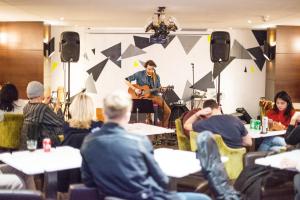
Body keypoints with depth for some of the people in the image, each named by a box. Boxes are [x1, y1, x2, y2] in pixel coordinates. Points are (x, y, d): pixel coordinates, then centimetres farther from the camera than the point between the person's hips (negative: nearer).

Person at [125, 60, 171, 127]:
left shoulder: (156, 77, 8)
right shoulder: (139, 74, -3)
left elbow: (158, 88, 15)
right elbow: (127, 80, -3)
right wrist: (134, 89, -13)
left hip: (154, 96, 4)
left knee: (168, 111, -11)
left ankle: (164, 128, 5)